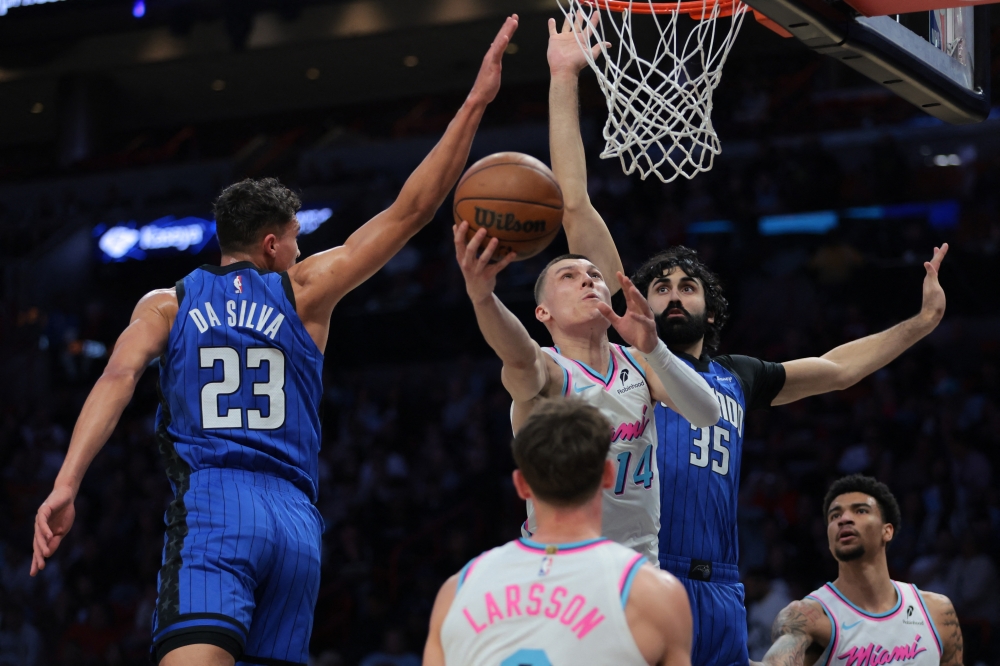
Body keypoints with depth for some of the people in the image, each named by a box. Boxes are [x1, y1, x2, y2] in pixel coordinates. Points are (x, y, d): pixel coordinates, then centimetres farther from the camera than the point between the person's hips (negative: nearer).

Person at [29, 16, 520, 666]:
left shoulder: (166, 305, 16)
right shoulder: (303, 291, 17)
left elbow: (119, 377, -1)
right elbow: (410, 211, 16)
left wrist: (66, 483, -10)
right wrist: (475, 101, 20)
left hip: (210, 508, -2)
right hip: (297, 519, 2)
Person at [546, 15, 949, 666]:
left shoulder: (737, 378, 22)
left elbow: (835, 368, 39)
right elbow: (575, 208, 6)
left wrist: (921, 321, 39)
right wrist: (564, 82, 6)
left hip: (720, 595, 5)